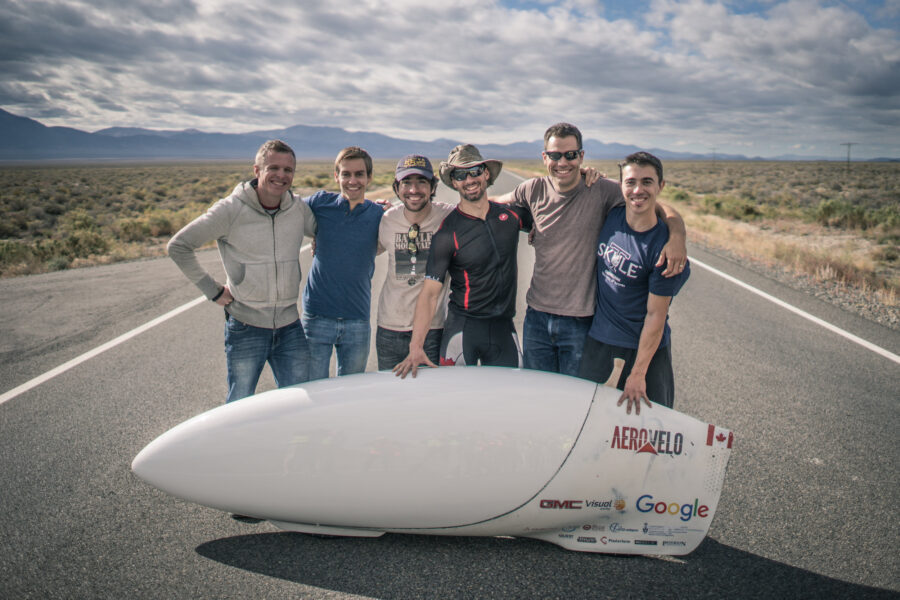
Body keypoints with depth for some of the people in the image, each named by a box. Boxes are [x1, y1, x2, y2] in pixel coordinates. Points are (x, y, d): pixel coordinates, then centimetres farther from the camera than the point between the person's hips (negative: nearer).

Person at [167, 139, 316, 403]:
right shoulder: (231, 210, -10)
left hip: (290, 328, 3)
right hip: (246, 328, -3)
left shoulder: (299, 209, 1)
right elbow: (178, 246, -4)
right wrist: (213, 290, -5)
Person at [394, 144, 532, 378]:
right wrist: (416, 348, -24)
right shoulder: (447, 233, -10)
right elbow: (429, 293, -14)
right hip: (462, 327, -3)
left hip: (504, 327, 4)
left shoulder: (511, 215, 3)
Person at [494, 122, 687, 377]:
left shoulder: (603, 191, -10)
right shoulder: (534, 190, 0)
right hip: (537, 317, 3)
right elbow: (495, 203, 18)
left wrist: (676, 236, -28)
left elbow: (661, 209, -9)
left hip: (581, 320, -3)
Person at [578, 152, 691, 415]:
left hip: (646, 346, -4)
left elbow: (655, 316, -15)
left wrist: (638, 375, -13)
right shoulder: (610, 216, -6)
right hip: (598, 341, 4)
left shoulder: (664, 246, -19)